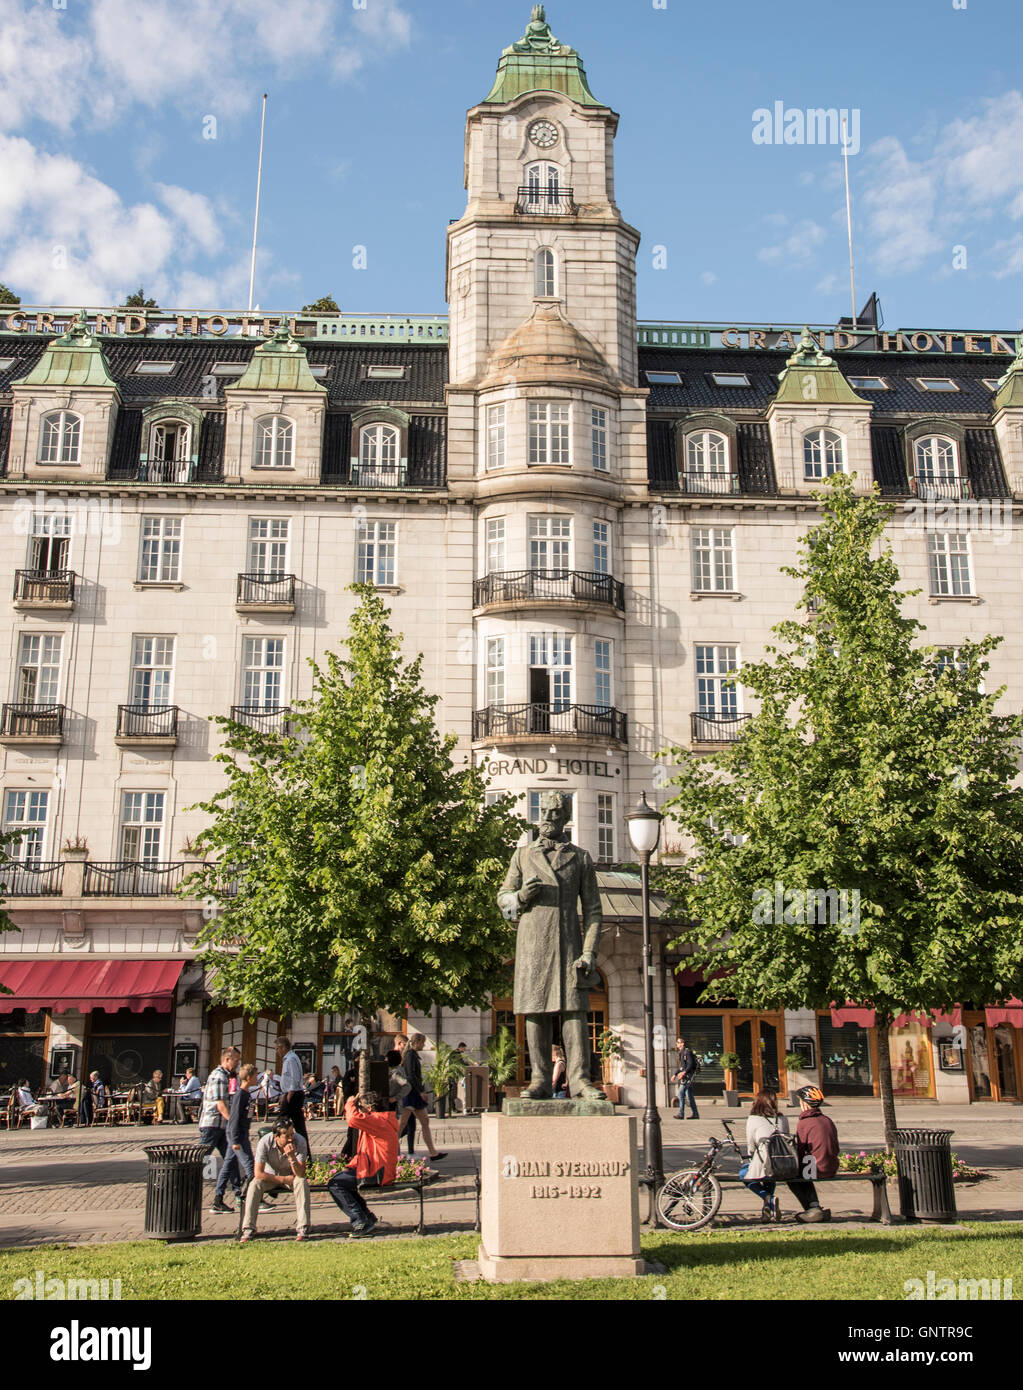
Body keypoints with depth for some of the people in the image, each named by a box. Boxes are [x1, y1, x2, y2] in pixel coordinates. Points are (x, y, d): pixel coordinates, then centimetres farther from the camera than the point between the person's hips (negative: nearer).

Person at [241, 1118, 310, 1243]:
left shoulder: (300, 1142, -25)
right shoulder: (265, 1142, -26)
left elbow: (300, 1174, -27)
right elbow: (258, 1173, -23)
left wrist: (292, 1157, -44)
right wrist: (283, 1179, -21)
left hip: (291, 1176, 0)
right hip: (270, 1176, 0)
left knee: (302, 1183, -31)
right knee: (254, 1185, -29)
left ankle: (302, 1229, -28)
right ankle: (248, 1230, -21)